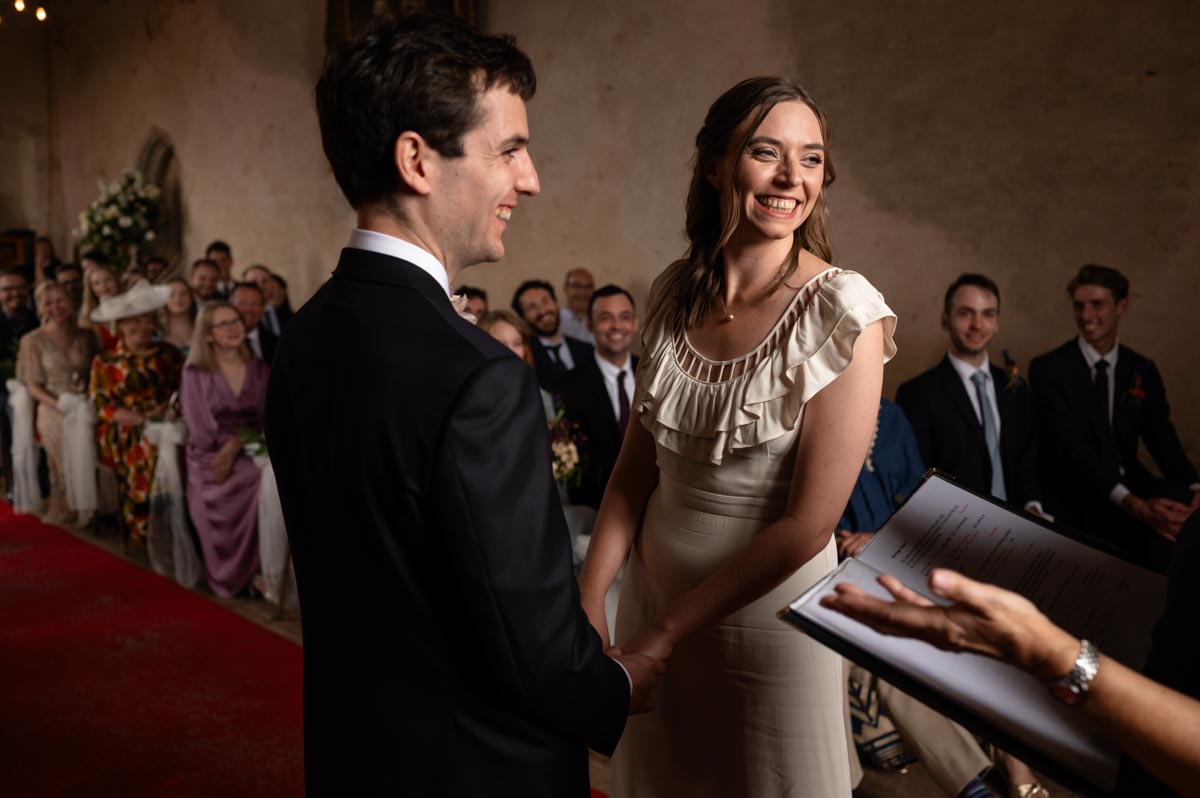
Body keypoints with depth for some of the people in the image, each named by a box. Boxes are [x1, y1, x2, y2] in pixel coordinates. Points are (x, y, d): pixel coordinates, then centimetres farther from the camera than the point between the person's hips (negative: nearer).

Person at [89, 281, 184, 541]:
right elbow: (102, 405, 3)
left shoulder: (168, 353, 15)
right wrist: (140, 419, -11)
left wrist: (170, 408, -10)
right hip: (127, 437, -1)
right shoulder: (105, 361, 9)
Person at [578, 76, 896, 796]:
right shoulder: (678, 293, -3)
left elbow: (807, 525, -19)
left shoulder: (843, 315, -18)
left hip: (765, 617, -4)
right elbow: (638, 460, 2)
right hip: (652, 595, 5)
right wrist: (589, 601, -8)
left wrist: (667, 633, -14)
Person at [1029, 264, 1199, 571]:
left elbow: (1162, 439, 4)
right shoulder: (1048, 369, -5)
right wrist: (1134, 505, -29)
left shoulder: (1143, 370, 11)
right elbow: (1072, 446, -16)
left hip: (1132, 487, 4)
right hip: (1072, 499, -4)